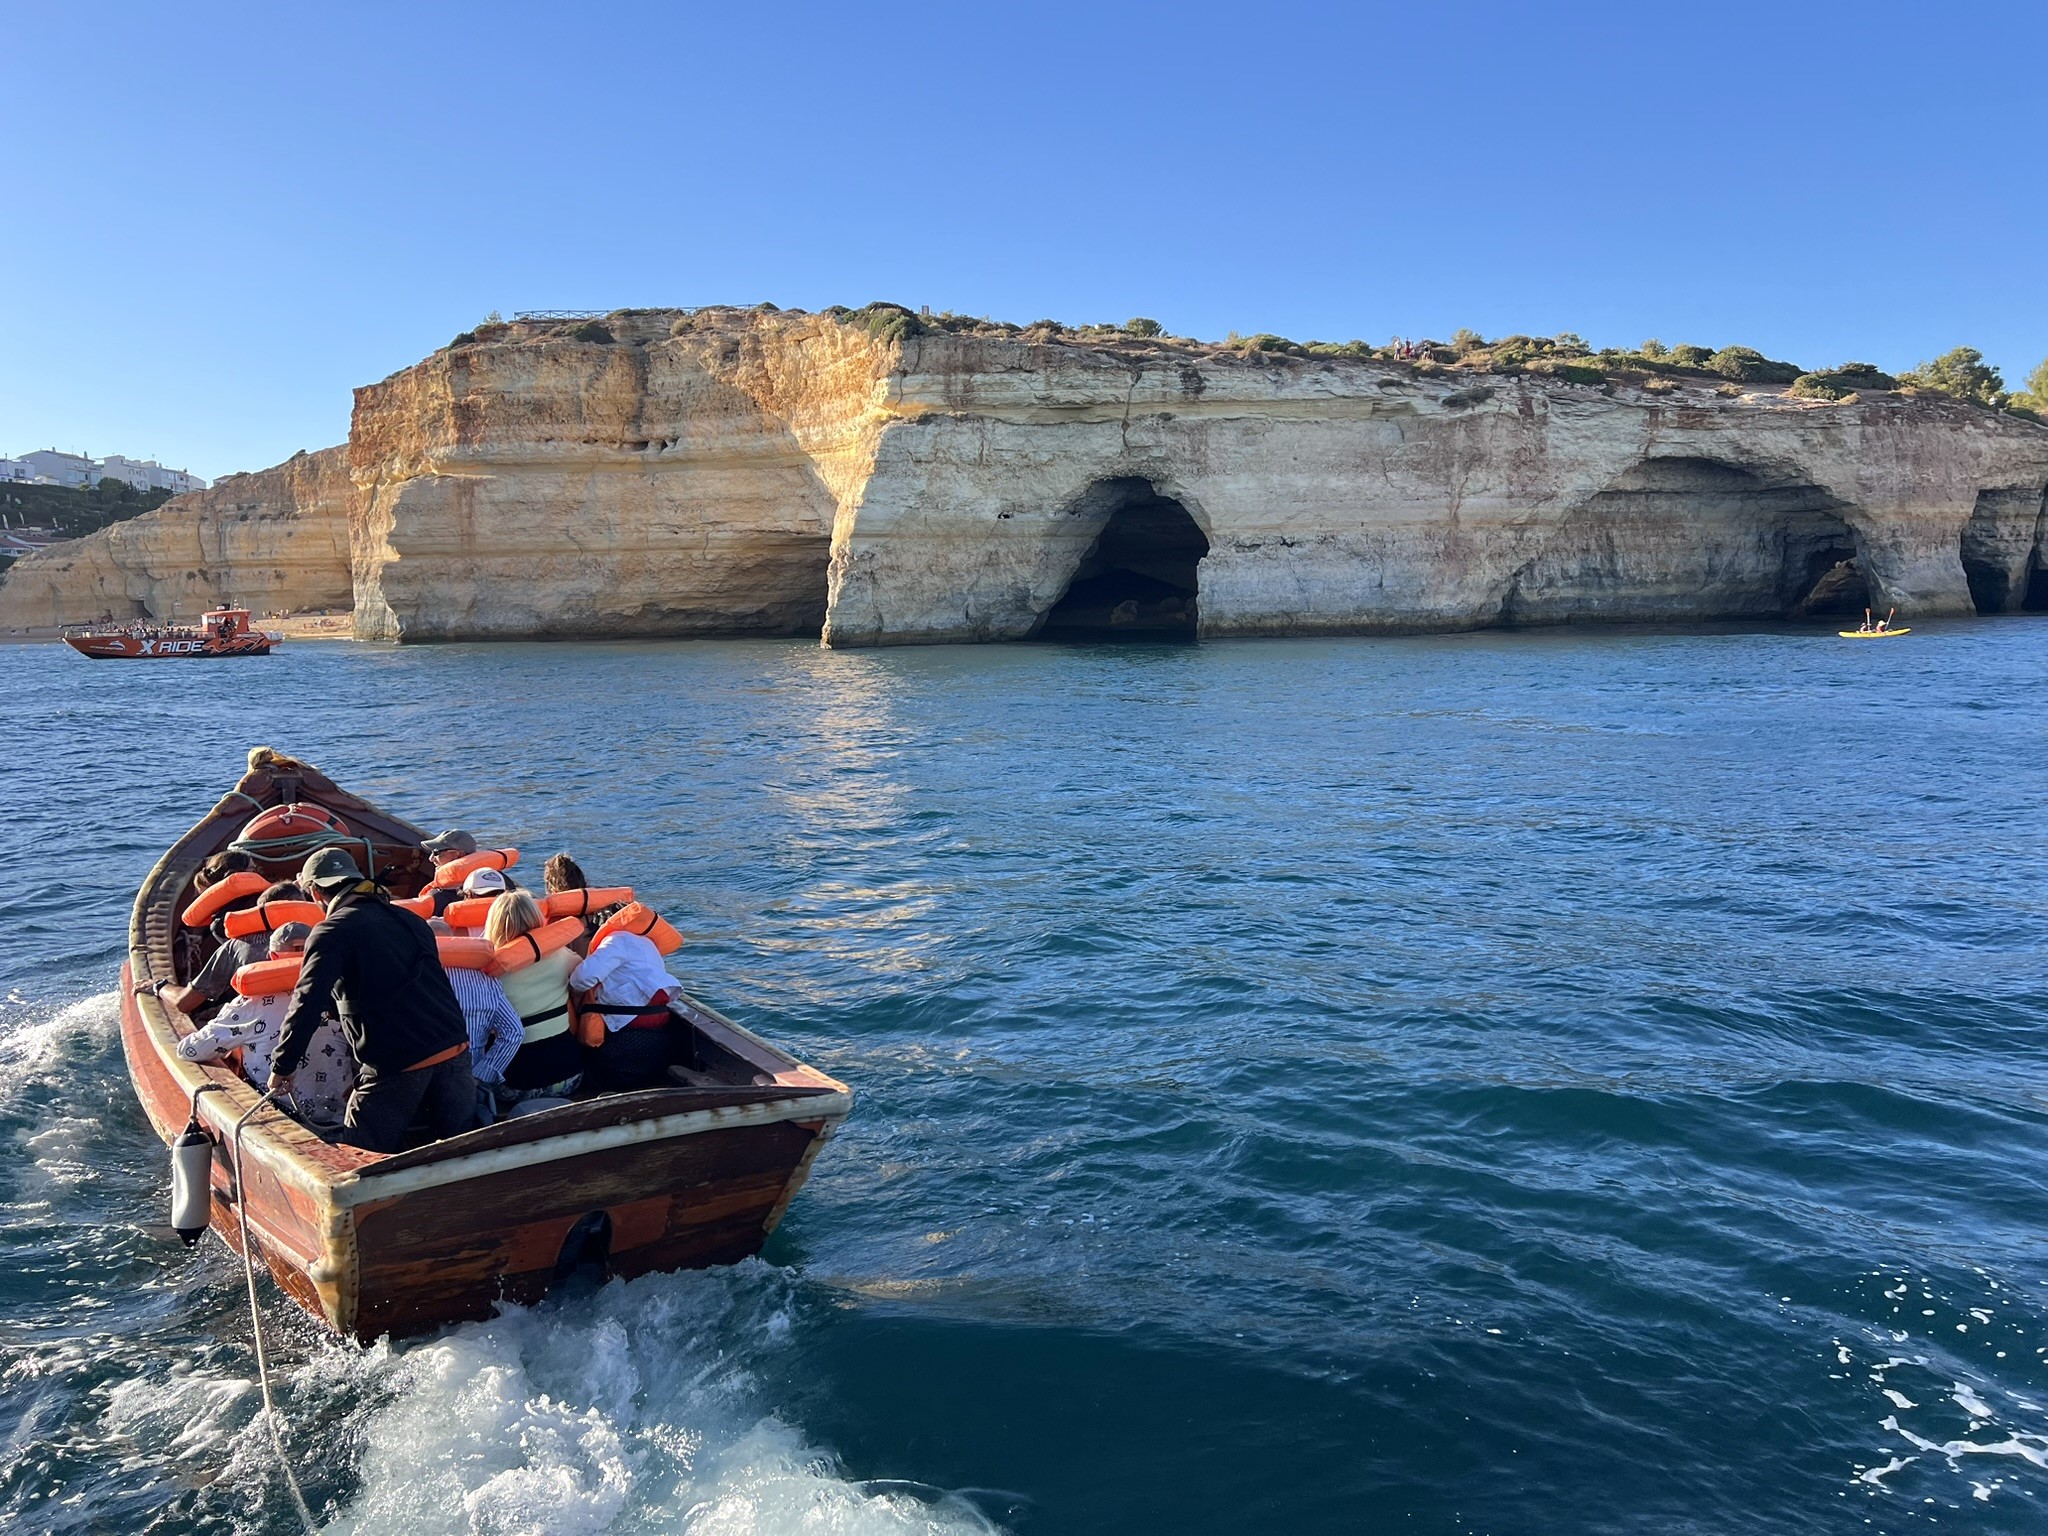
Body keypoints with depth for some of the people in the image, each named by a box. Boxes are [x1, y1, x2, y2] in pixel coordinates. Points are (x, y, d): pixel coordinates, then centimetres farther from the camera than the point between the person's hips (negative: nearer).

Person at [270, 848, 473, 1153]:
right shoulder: (408, 919, 17)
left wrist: (283, 1066, -1)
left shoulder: (331, 933, -4)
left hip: (397, 1066, -6)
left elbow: (307, 1005, -11)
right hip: (455, 1050, 6)